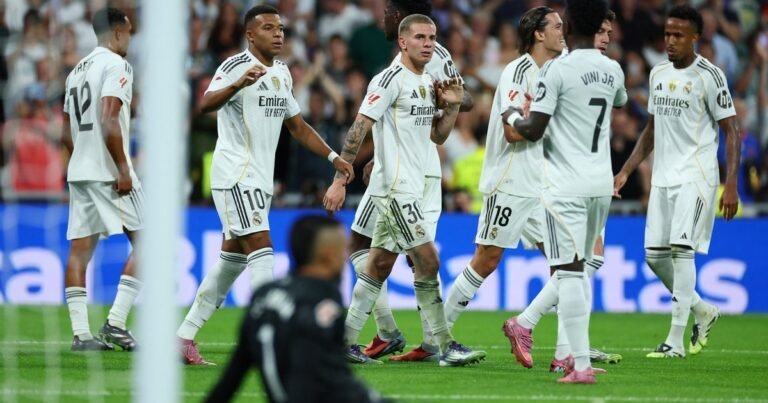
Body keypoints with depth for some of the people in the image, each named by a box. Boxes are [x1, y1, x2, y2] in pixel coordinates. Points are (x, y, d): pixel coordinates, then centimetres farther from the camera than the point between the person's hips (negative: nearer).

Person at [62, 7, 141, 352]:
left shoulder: (77, 71, 17)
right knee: (143, 242, 0)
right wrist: (123, 169, -18)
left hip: (79, 171, 8)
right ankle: (116, 323, -9)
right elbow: (108, 120, -20)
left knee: (80, 249, 3)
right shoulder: (116, 66, -8)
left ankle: (81, 333, -1)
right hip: (109, 171, -8)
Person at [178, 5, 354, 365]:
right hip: (234, 175, -9)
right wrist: (238, 84, -46)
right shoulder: (236, 65, -11)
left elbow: (297, 125, 26)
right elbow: (206, 104, -28)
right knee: (261, 248, -17)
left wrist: (333, 157, 18)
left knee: (232, 260, 11)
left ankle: (184, 338, 18)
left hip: (259, 179, 9)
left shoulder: (282, 73, 16)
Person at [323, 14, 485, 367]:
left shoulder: (427, 83, 15)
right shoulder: (390, 80, -12)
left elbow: (437, 136, 22)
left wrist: (452, 106, 4)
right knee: (428, 261, -10)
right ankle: (446, 347, -6)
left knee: (380, 265, 10)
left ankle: (345, 341, 14)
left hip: (410, 188, 9)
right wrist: (340, 181, -19)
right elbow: (358, 129, -15)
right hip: (394, 188, -9)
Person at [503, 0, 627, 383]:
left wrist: (513, 117, 6)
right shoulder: (613, 71, 7)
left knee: (569, 272, -6)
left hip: (566, 185, -7)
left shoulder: (557, 70, -13)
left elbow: (533, 130, -14)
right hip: (602, 183, 7)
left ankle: (581, 365, -10)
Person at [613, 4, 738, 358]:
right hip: (662, 176, 7)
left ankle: (676, 341, -14)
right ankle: (703, 312, 26)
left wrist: (731, 185, -17)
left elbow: (730, 131, -9)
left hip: (696, 176, -7)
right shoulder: (658, 74, 12)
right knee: (655, 254, 5)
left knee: (681, 248, -16)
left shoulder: (708, 76, -8)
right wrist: (626, 170, 14)